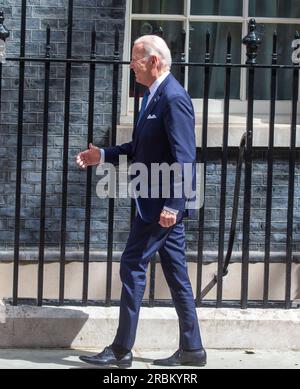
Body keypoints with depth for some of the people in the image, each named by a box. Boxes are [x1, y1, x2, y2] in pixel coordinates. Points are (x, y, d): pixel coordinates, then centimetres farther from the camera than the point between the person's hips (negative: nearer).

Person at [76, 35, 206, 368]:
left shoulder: (174, 98, -18)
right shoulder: (154, 96, 14)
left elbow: (184, 157, -23)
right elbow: (141, 148, 21)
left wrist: (172, 204, -26)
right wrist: (103, 155, 11)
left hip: (163, 203, -10)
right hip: (161, 202, 10)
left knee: (132, 267, -4)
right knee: (175, 272, 11)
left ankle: (121, 350, 2)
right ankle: (191, 349, 17)